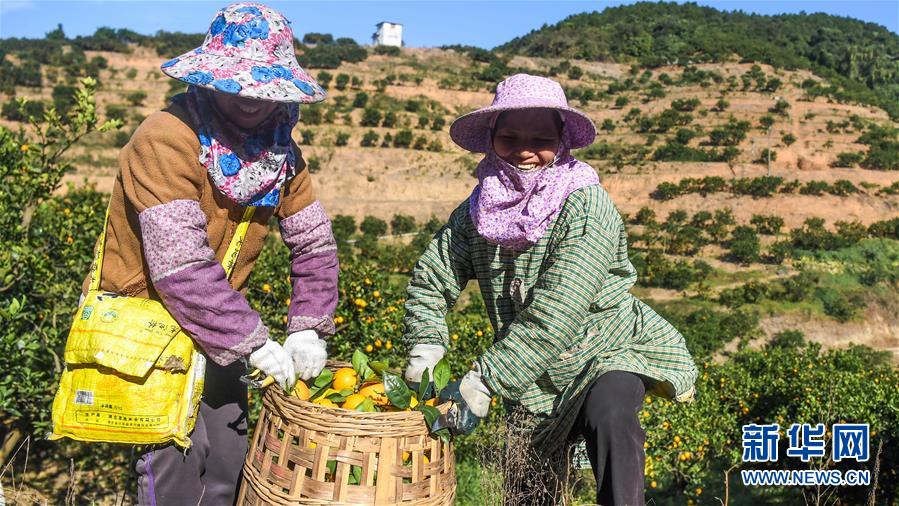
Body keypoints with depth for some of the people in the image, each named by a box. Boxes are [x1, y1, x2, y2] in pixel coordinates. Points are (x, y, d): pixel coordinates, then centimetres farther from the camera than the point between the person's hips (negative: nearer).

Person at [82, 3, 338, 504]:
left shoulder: (280, 148, -1)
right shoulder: (166, 140, -21)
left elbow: (316, 244, 1)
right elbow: (180, 267, -28)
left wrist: (308, 328, -11)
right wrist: (252, 342, -26)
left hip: (216, 327, 6)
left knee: (231, 455, 9)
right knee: (178, 458, -11)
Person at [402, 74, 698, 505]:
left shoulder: (585, 204, -24)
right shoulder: (477, 209, -7)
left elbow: (555, 316, -31)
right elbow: (430, 280, -4)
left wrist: (482, 381, -33)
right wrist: (424, 349, -20)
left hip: (609, 351, -5)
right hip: (536, 380, 5)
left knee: (609, 411, -37)